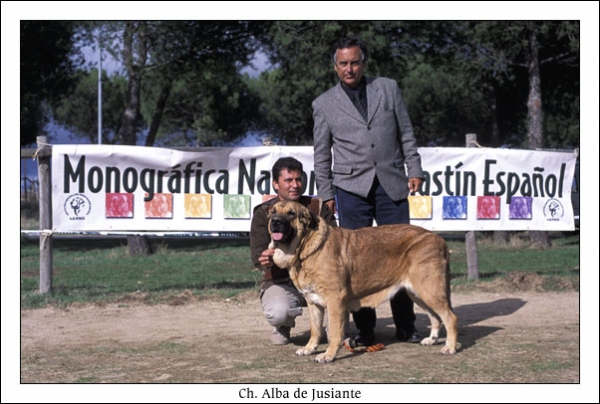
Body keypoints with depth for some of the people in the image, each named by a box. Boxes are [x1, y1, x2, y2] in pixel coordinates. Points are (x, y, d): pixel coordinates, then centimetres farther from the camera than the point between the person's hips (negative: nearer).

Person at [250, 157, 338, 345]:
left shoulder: (318, 207, 3)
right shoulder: (263, 213, -1)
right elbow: (258, 254, -11)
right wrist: (266, 259, -37)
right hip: (281, 282, -2)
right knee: (278, 313, -35)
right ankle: (283, 327, 7)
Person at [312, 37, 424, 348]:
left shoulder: (388, 88, 9)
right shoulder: (324, 104, 8)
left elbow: (406, 133, 11)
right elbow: (322, 154, 11)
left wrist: (414, 170, 4)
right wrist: (325, 194, 7)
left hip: (391, 183, 1)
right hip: (351, 187, -1)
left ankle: (405, 325, 11)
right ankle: (365, 329, 6)